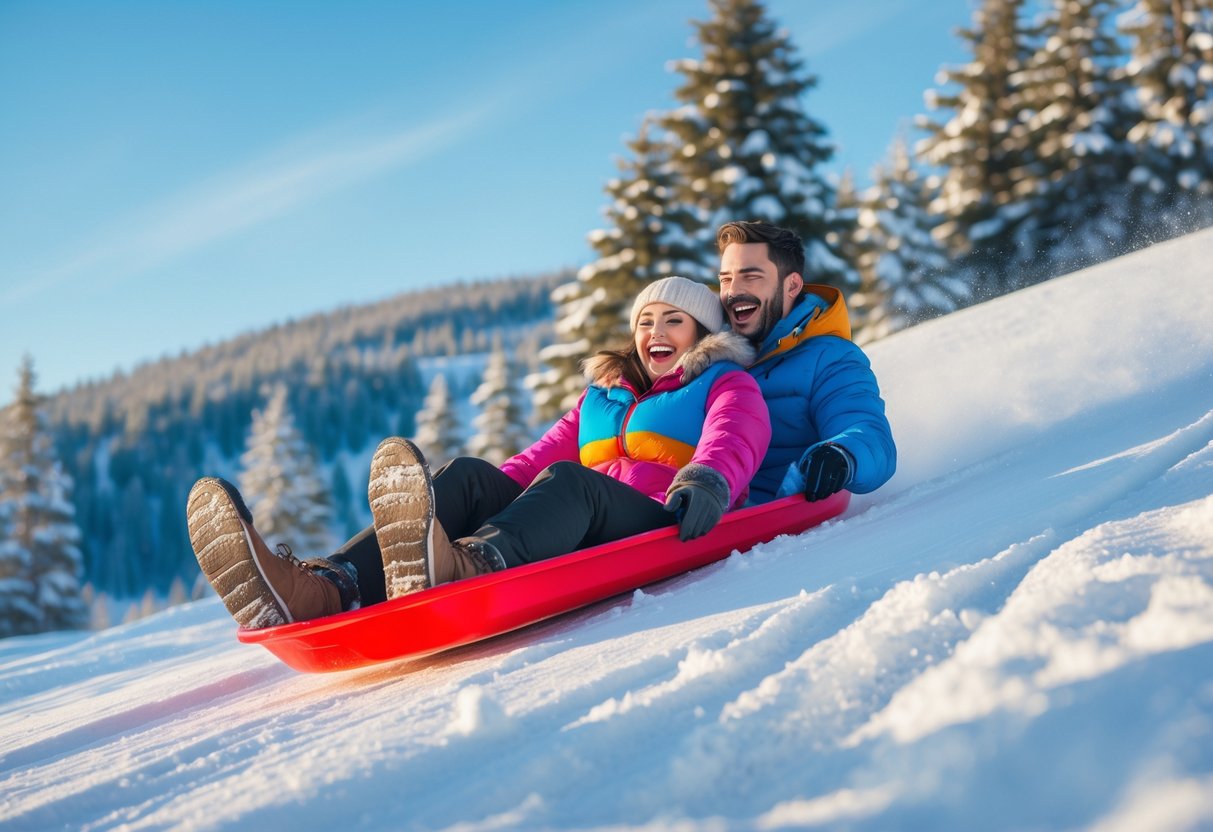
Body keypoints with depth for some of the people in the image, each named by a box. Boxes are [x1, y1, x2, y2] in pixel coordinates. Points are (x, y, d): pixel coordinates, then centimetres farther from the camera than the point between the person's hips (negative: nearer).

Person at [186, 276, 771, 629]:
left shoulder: (726, 384, 19)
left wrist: (707, 481, -28)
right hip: (573, 537, 5)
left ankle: (464, 570, -71)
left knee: (567, 482, -35)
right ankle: (325, 587, -47)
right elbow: (544, 455, 21)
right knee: (469, 477, -20)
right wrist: (485, 495, 2)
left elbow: (733, 442, -4)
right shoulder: (602, 396, 34)